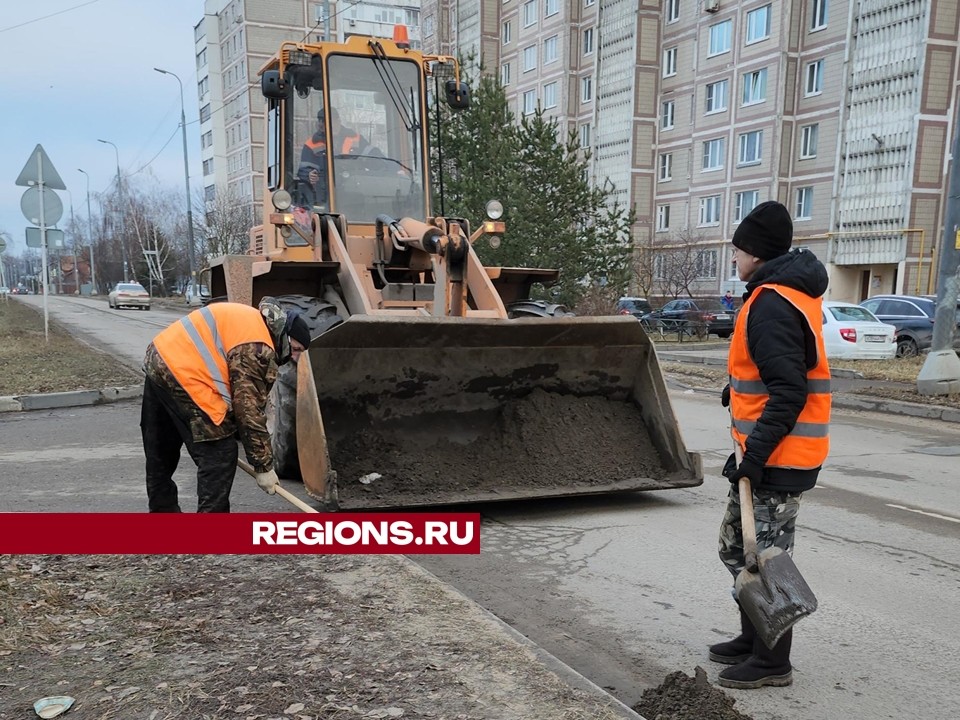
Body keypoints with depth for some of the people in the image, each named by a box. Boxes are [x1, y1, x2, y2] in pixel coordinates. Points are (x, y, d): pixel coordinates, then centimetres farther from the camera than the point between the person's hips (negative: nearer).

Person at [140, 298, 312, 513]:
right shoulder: (257, 348, -13)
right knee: (219, 456, -4)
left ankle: (163, 510, 37)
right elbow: (249, 410, -15)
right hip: (184, 374, -11)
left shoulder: (252, 321, 17)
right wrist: (263, 465, -8)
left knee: (161, 454, 22)